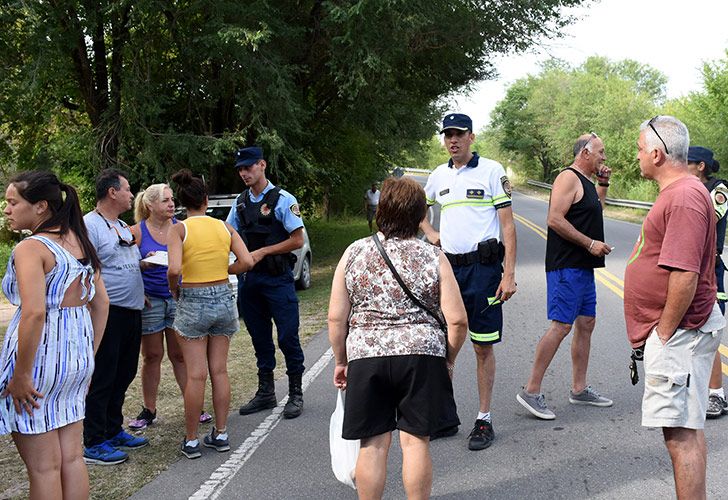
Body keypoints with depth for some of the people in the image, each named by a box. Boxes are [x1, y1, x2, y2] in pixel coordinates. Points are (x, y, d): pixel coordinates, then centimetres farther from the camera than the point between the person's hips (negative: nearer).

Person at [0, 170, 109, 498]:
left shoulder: (30, 248, -14)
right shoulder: (79, 242, 9)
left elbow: (34, 313, -24)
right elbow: (101, 303, 14)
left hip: (41, 355, -7)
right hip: (77, 355, 8)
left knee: (43, 467, 4)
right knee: (72, 458, 15)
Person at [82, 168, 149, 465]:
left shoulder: (123, 227, 18)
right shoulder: (89, 225, -12)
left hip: (131, 311, 9)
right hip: (107, 313, -9)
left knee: (123, 375, 16)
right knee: (101, 379, -3)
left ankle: (113, 431, 29)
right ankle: (93, 444, 5)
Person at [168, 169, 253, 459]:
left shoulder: (178, 230, -8)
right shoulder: (225, 227, 2)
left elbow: (174, 270, -21)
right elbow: (246, 262, -5)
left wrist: (174, 290, -1)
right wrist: (222, 270, 10)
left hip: (193, 304, -3)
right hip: (224, 299, 3)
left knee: (196, 375, 2)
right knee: (219, 371, 12)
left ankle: (191, 441, 11)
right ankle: (220, 434, 19)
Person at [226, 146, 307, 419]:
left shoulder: (282, 200, -7)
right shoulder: (240, 202, 11)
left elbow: (298, 240, -10)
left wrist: (262, 252, -14)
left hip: (277, 278, -6)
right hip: (249, 279, 6)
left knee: (287, 336, -2)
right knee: (259, 337, 13)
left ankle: (295, 394, 10)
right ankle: (265, 392, 25)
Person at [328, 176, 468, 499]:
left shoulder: (353, 253, 2)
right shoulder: (433, 257, 0)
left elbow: (336, 318, 2)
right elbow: (457, 320, -3)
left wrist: (341, 360, 14)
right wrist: (448, 360, 12)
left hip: (365, 356, 1)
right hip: (421, 355, -1)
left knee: (373, 444, 9)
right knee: (415, 440, 7)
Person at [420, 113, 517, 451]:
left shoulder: (491, 171, -3)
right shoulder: (439, 175, 11)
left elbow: (508, 225, -6)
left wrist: (509, 274, -13)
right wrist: (430, 233, 11)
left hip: (483, 267, -5)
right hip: (448, 267, 5)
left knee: (483, 346, 2)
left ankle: (484, 420, 12)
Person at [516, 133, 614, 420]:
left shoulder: (585, 182, 19)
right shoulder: (568, 178, -11)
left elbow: (594, 211, 37)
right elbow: (555, 219, -21)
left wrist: (603, 184, 23)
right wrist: (591, 243, -18)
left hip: (584, 267, 10)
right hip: (566, 266, -10)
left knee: (586, 324, 11)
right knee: (561, 326, -11)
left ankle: (579, 390, 20)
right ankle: (531, 392, -6)